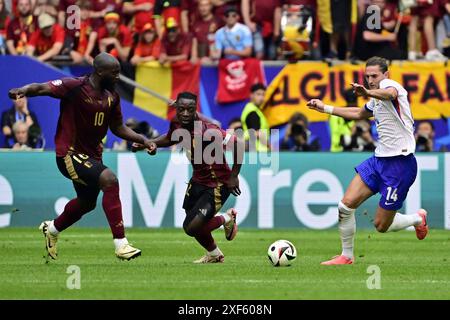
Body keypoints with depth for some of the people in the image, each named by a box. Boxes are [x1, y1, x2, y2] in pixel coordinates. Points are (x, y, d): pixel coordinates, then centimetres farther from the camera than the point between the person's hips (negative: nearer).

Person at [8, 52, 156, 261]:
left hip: (92, 155, 9)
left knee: (87, 203, 27)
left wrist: (142, 140, 4)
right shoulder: (75, 87, -18)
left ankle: (52, 229, 56)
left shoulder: (112, 97, 5)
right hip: (70, 154, -9)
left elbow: (118, 128, 16)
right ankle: (120, 244, -28)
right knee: (109, 180, -29)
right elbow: (42, 88, -27)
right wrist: (23, 91, -47)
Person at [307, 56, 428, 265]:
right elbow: (359, 114, 38)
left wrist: (368, 92, -64)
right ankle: (347, 256, 10)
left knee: (381, 226, -2)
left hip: (400, 163, -8)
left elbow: (390, 93, -42)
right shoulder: (376, 100, 14)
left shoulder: (389, 84, -13)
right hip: (379, 159, 8)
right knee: (345, 206, -5)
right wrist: (325, 108, 38)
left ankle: (418, 219, 27)